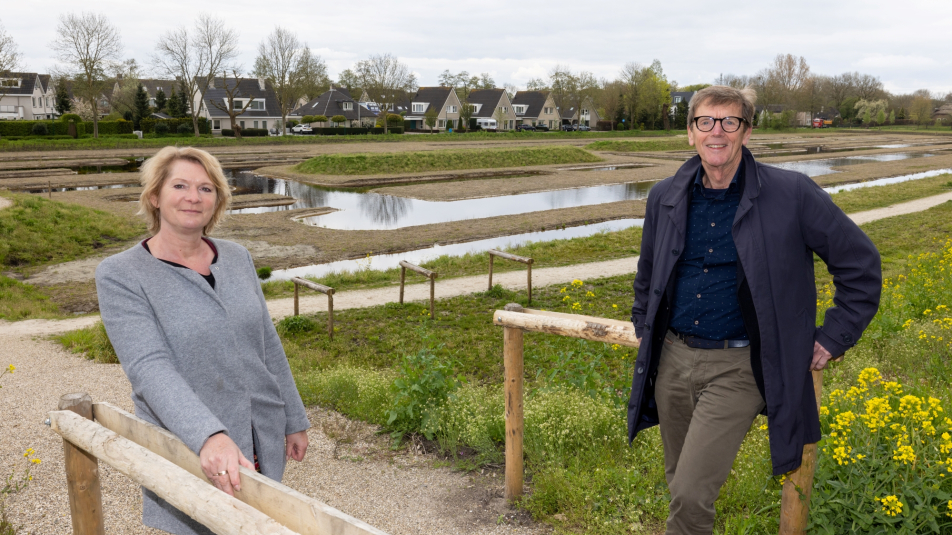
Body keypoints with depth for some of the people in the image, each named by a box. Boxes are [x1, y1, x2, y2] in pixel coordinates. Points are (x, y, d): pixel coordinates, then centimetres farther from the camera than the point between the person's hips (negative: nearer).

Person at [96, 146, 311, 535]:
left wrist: (293, 420, 11)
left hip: (262, 443, 4)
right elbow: (150, 368, -24)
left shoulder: (237, 258, 4)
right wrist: (208, 436, -37)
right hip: (188, 453, -4)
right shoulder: (119, 276, -11)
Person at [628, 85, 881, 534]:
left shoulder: (791, 194, -9)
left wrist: (833, 339, -1)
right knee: (678, 484, 17)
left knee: (691, 495, -11)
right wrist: (643, 327, 18)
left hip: (737, 367, -4)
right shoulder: (665, 198, 4)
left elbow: (860, 264, 0)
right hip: (672, 359, 5)